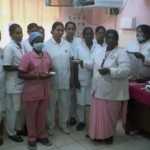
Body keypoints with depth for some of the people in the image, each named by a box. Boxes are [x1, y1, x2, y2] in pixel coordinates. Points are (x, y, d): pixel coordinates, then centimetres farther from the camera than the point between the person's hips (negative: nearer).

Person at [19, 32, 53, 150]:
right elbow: (21, 74, -11)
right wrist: (36, 76, -21)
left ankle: (42, 136, 32)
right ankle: (32, 139, 25)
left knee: (42, 115, 15)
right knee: (31, 116, 9)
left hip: (44, 90, 5)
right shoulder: (27, 56, -11)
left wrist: (48, 74, -8)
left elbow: (51, 70, 15)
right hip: (31, 91, -4)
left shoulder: (47, 55, 5)